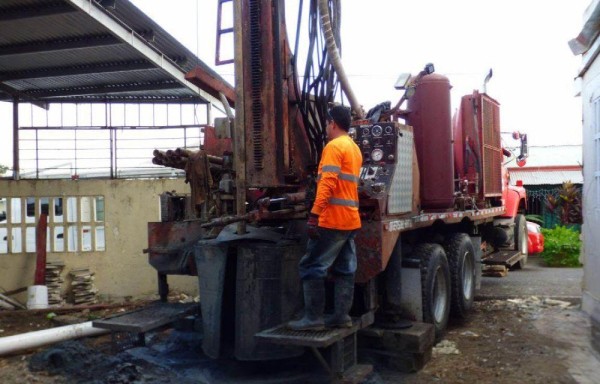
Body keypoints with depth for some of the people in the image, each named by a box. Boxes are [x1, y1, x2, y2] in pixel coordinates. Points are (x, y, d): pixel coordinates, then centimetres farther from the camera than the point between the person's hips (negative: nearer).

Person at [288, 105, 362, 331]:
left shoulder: (334, 146, -10)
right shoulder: (355, 149, 19)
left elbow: (327, 184, -20)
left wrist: (314, 215, -22)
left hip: (333, 220, -9)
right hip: (350, 219, 9)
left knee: (311, 267, -5)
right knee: (344, 269, 10)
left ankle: (313, 318, -4)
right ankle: (342, 315, 13)